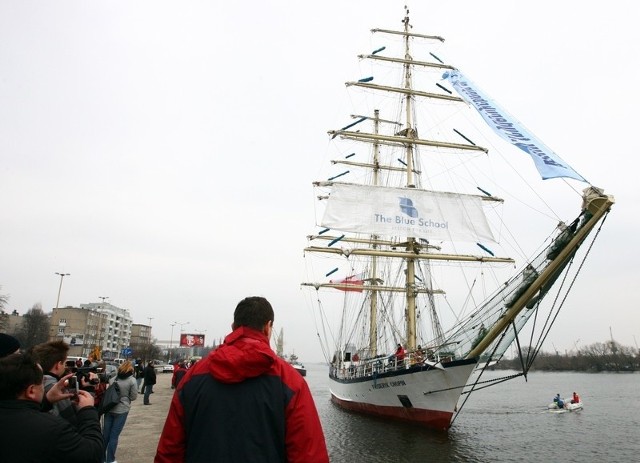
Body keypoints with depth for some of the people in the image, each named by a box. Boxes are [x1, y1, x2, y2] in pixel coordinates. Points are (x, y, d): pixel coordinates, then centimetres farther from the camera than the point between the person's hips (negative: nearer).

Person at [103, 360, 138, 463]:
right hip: (122, 410, -4)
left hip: (109, 408, 4)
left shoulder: (114, 378, 2)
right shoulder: (132, 380, -10)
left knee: (105, 433, 14)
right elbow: (134, 397, -5)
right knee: (114, 435, 5)